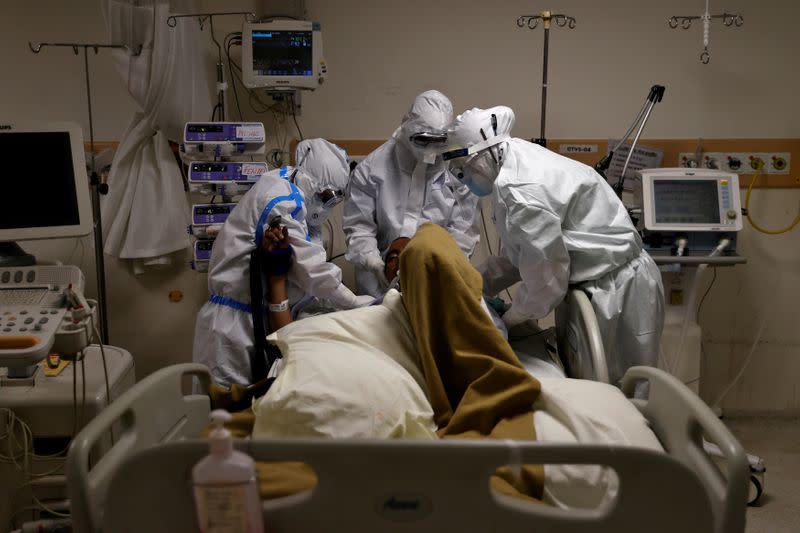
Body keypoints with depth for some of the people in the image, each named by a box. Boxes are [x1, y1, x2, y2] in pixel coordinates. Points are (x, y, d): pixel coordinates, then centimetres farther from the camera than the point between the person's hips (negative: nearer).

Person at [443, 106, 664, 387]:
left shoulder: (516, 189, -25)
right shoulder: (520, 161, 6)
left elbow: (545, 275, -20)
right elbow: (518, 256, 13)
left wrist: (510, 319, -4)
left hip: (618, 294, -10)